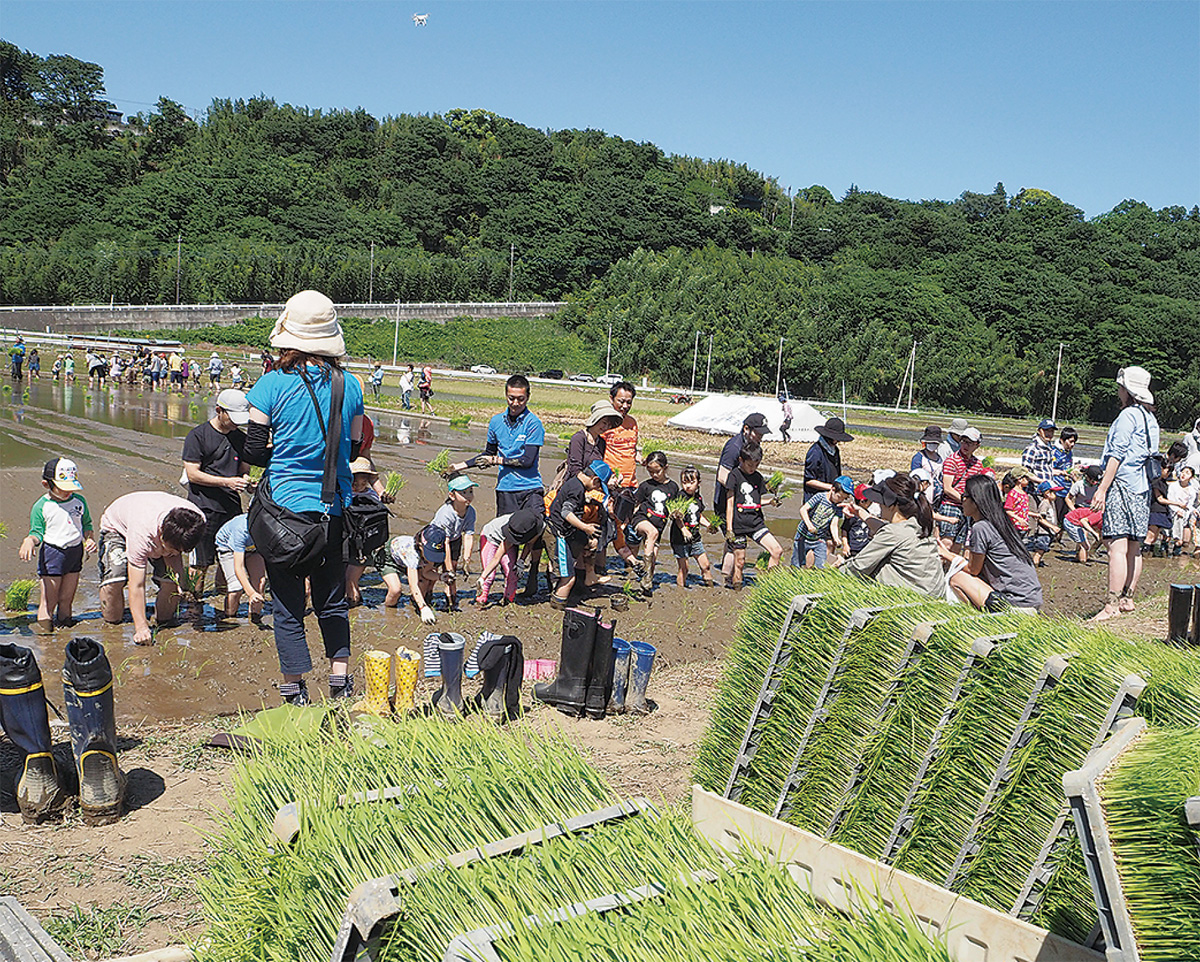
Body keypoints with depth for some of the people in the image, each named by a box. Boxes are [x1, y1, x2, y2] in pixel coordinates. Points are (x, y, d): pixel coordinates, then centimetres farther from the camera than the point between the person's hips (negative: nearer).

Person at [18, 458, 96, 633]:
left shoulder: (79, 501, 6)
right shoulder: (41, 506, -7)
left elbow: (86, 524, 18)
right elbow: (37, 532, -4)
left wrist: (89, 539, 0)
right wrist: (30, 541, -26)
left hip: (75, 552, 4)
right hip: (52, 553, -4)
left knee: (67, 597, 11)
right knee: (49, 598, -3)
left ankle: (64, 619, 25)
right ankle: (43, 624, 9)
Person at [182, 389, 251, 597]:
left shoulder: (240, 438, 15)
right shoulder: (198, 435, -3)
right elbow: (192, 473, -8)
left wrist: (245, 479, -3)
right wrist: (227, 482, -17)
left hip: (232, 507, 5)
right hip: (204, 508, -5)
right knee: (200, 563, -5)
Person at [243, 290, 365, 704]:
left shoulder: (272, 385, -10)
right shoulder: (349, 386, 0)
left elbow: (253, 451, -7)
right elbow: (352, 449, 8)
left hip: (284, 505, -3)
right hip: (334, 507, 3)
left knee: (287, 603, 6)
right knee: (332, 599, 17)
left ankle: (295, 690, 11)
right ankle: (340, 679, 20)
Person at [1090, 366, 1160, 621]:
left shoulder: (1128, 415, -10)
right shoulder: (1150, 418, 16)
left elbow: (1116, 455, -15)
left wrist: (1102, 489, -14)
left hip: (1123, 485, -9)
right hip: (1142, 487, 10)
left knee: (1117, 547, -13)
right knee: (1134, 548, 14)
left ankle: (1112, 606, -16)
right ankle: (1127, 598, 22)